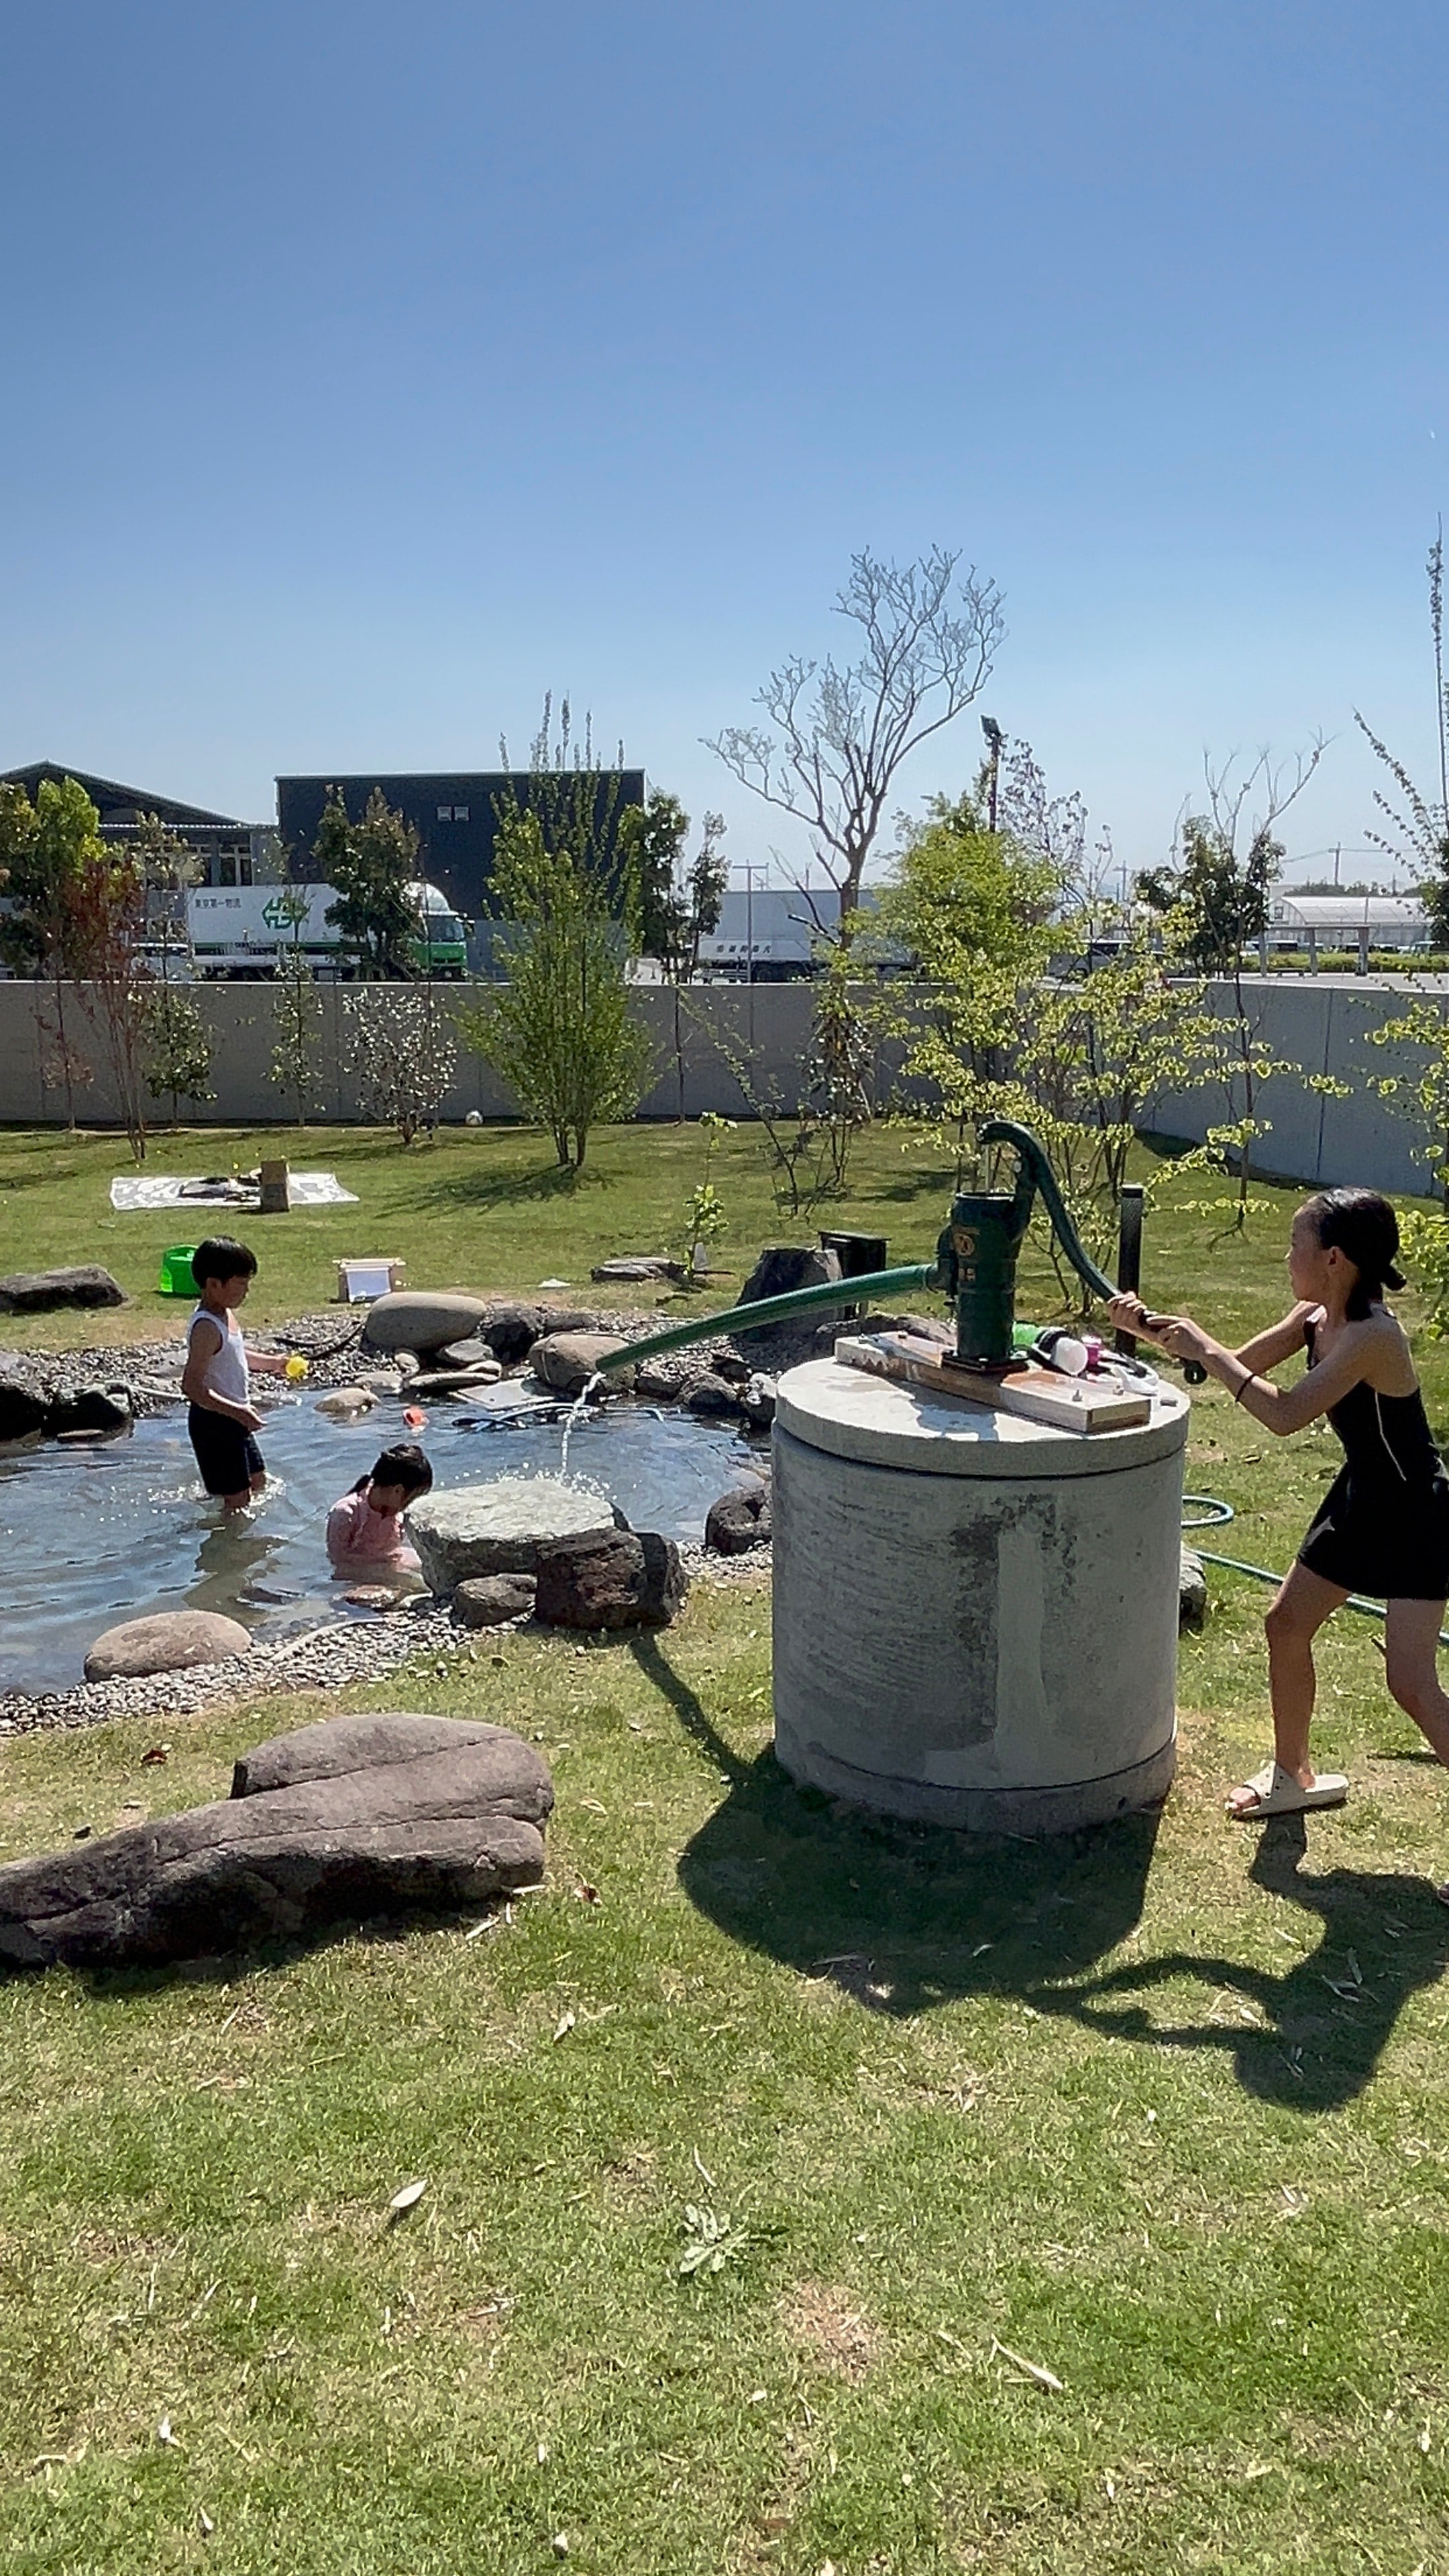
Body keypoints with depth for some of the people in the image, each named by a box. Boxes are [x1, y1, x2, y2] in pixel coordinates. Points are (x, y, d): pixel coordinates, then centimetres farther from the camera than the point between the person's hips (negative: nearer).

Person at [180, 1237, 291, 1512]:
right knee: (238, 1500, -2)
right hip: (214, 1421, -10)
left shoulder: (226, 1314, 5)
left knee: (257, 1482, 23)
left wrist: (271, 1362, 20)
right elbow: (192, 1387, -30)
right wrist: (237, 1412, -34)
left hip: (233, 1419, 10)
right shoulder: (207, 1327, -26)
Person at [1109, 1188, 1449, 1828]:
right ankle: (1293, 1775, 33)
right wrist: (1151, 1329, -3)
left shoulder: (1371, 1336, -30)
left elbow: (1287, 1413, -35)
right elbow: (1242, 1365, 7)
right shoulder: (1314, 1317, -4)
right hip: (1359, 1499, 9)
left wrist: (1207, 1351, -27)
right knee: (1287, 1624, 13)